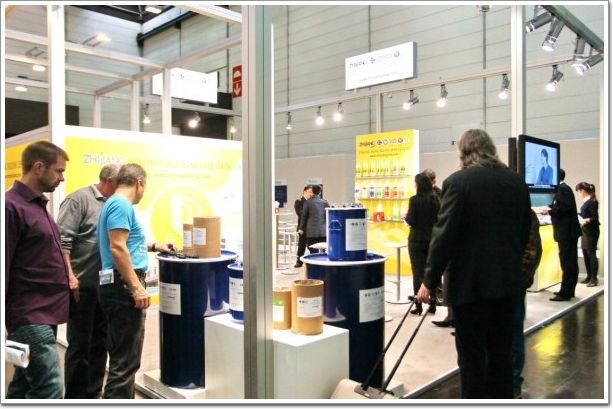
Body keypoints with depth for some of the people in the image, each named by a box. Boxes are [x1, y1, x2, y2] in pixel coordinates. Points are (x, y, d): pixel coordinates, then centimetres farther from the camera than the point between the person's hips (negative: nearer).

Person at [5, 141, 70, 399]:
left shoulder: (37, 205, 14)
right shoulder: (11, 206, -15)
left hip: (44, 313, 9)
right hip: (29, 317, -9)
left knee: (24, 385, 18)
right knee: (49, 390, -7)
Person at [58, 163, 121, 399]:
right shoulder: (80, 199, -9)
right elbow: (62, 240, -15)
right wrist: (69, 276, -19)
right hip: (82, 287, -7)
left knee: (100, 344, 14)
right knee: (79, 346, 4)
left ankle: (93, 395, 27)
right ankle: (74, 398, 18)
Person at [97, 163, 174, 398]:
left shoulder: (116, 203, 19)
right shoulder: (121, 205, -13)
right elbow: (117, 249, -22)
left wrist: (153, 247, 36)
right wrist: (137, 287, -22)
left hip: (122, 286, 11)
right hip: (123, 286, -11)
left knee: (122, 356, 18)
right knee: (125, 359, -6)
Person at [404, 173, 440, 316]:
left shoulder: (415, 200, -13)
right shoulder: (436, 200, 2)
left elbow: (411, 221, -14)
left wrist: (406, 217, 7)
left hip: (417, 240, -4)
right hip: (433, 239, 5)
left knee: (418, 273, 3)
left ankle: (418, 306, 6)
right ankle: (432, 304, 18)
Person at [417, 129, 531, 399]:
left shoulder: (458, 181, -12)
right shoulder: (517, 181, 6)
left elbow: (444, 235, -16)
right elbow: (524, 233, 13)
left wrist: (430, 281, -10)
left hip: (470, 281, -6)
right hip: (507, 280, 6)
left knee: (472, 355, 3)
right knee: (501, 352, 16)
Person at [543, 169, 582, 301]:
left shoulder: (562, 189, -14)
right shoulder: (564, 188, 15)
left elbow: (566, 207, -23)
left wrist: (550, 210, -13)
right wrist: (551, 208, 11)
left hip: (566, 231, -10)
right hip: (569, 230, 10)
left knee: (566, 262, -7)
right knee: (570, 262, 13)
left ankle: (565, 293, -3)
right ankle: (569, 290, 21)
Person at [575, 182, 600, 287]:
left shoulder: (592, 201, -15)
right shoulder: (586, 201, 11)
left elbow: (595, 218, -19)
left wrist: (587, 220, -32)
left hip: (591, 232, -9)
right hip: (585, 231, 9)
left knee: (591, 254, -5)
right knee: (585, 254, 11)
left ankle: (594, 279, 0)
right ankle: (589, 277, 18)